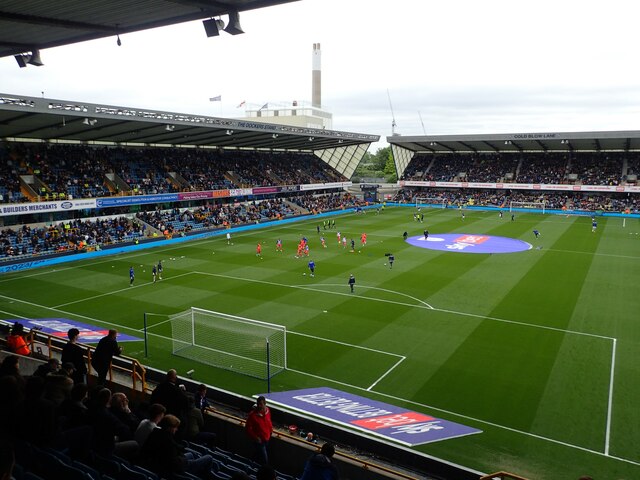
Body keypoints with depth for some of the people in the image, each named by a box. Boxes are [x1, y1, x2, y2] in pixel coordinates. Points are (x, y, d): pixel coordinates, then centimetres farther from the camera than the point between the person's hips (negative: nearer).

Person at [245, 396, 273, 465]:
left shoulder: (267, 410, -8)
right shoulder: (252, 414, -25)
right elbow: (248, 428, -17)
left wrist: (271, 429, 4)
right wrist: (255, 437, -21)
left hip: (266, 439, 6)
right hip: (259, 440, -6)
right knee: (264, 460, -4)